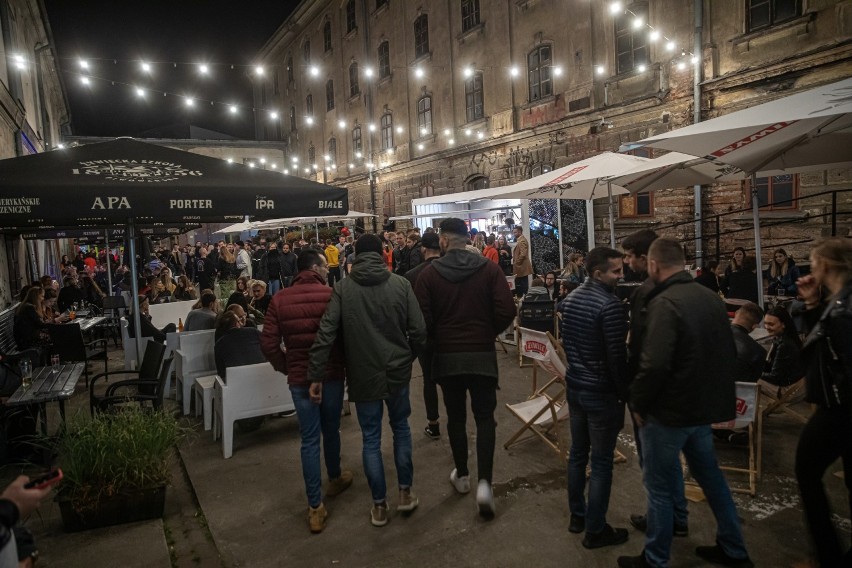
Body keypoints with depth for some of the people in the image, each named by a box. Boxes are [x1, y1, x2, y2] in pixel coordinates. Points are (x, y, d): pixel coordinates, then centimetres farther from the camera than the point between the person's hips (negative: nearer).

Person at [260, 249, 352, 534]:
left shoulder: (280, 300, -4)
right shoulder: (332, 295, -12)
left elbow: (268, 343, -6)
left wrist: (286, 368, 8)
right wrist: (343, 363, 7)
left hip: (300, 379, 1)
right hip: (332, 374, -1)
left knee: (309, 439, 7)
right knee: (331, 430, 20)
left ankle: (316, 507, 9)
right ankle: (335, 478, 43)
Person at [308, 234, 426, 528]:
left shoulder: (343, 287, -7)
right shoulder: (400, 283, -6)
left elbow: (325, 334, -13)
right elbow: (419, 330, -8)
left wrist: (315, 376, -7)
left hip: (363, 375, 0)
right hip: (397, 371, 1)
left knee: (371, 439, 12)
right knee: (401, 427, 21)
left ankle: (379, 505, 22)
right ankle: (405, 493, 27)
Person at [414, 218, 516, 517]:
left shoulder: (429, 274, -7)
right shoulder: (489, 269, -5)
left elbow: (422, 319, -10)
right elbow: (506, 311, -10)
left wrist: (439, 338, 9)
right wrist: (487, 332, 8)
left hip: (447, 356, 0)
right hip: (483, 354, 0)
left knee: (456, 417, 16)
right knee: (485, 418, 9)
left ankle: (462, 475, 30)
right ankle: (484, 483, -1)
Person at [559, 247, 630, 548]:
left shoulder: (570, 299, 5)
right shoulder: (611, 304, -21)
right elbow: (617, 356, -20)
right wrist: (624, 393, -8)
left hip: (575, 386, 8)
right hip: (602, 392, -8)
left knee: (577, 453, 18)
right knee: (601, 462, 5)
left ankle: (577, 516, 32)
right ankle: (595, 530, 17)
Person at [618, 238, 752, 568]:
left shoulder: (665, 303, -22)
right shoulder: (711, 298, 3)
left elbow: (654, 365, -29)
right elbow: (728, 353, 13)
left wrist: (637, 404, -14)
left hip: (669, 412, -8)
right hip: (704, 407, 8)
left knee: (660, 487, 7)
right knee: (710, 475, 23)